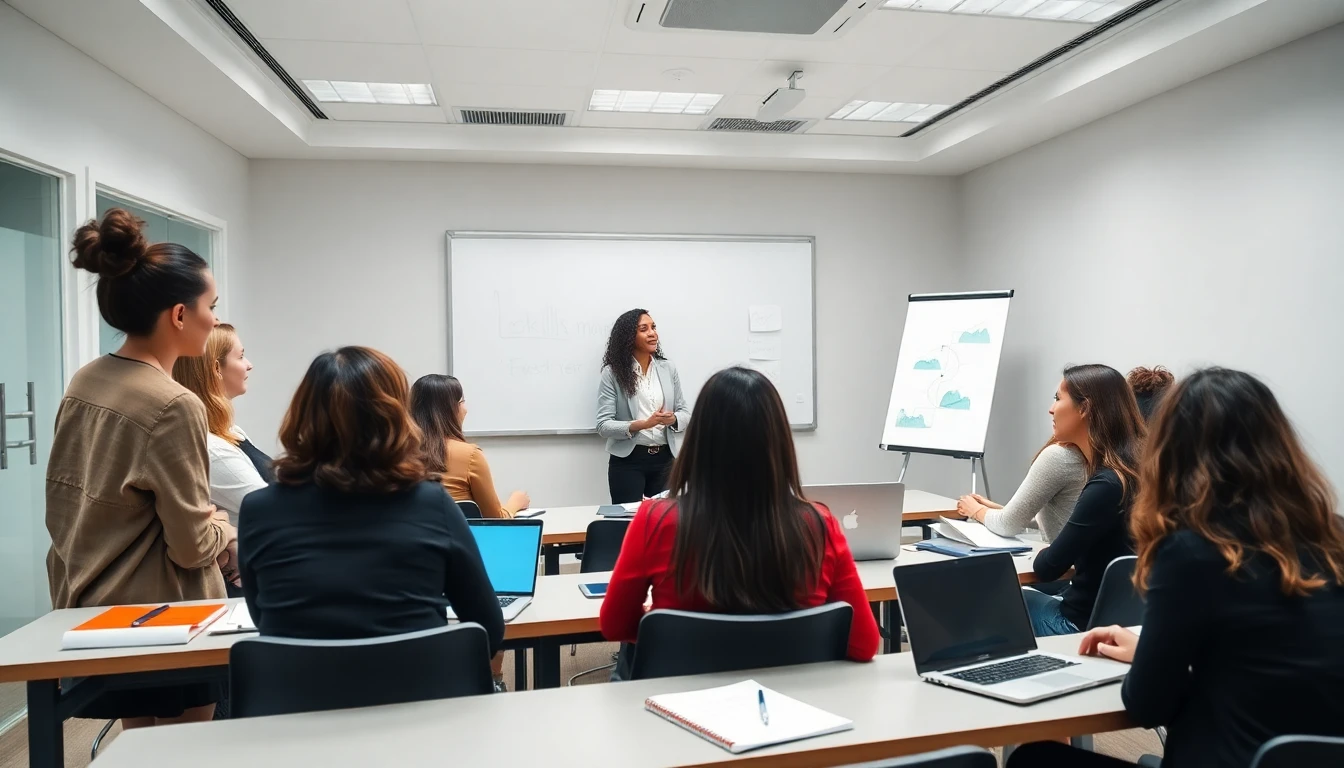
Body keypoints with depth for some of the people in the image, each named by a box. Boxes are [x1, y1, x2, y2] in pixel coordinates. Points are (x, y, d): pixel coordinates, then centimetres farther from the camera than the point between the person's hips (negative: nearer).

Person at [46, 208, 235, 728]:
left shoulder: (84, 383, 1)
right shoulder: (173, 406, -23)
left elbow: (63, 505, 11)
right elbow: (192, 547, -18)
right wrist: (228, 533, 1)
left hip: (94, 610, 8)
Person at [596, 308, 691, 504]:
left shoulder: (668, 368, 5)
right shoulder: (612, 373, -6)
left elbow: (685, 413, 8)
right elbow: (604, 425, -11)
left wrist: (673, 419, -15)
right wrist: (642, 424, -23)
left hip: (665, 459, 3)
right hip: (628, 461, -3)